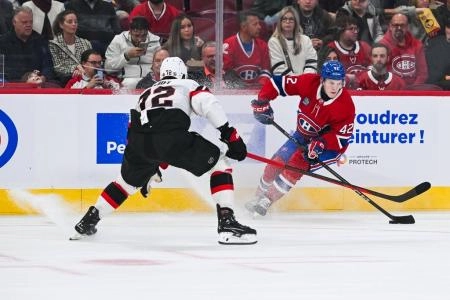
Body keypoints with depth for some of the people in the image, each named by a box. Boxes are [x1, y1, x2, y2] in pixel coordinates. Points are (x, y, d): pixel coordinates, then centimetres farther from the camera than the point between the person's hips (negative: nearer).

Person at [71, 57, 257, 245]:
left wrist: (148, 171, 52)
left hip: (139, 140, 5)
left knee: (128, 180, 33)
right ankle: (226, 222, -6)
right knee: (220, 163, 8)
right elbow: (209, 104, 3)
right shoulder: (188, 86, 25)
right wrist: (228, 133, 0)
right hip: (171, 136, -5)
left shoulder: (147, 93, 40)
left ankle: (88, 221, 37)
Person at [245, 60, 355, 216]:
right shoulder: (308, 82, -22)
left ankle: (266, 202, -14)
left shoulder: (345, 105, -28)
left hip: (330, 144, -5)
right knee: (276, 163, 3)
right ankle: (258, 197, 28)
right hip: (303, 135, 5)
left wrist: (321, 144, -40)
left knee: (297, 164, -23)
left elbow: (342, 138, -26)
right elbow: (278, 82, -12)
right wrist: (262, 101, -22)